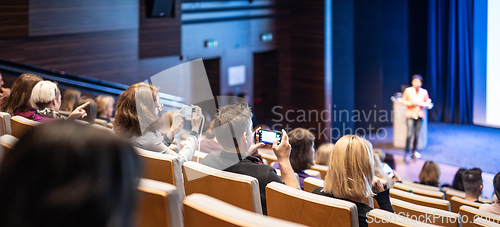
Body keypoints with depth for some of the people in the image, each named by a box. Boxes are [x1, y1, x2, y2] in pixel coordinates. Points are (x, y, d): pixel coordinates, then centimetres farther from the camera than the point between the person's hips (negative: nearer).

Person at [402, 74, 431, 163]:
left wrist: (421, 104, -12)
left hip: (420, 115, 2)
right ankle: (407, 153, -1)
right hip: (410, 115, -2)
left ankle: (414, 151, 22)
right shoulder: (408, 90, -5)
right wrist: (411, 103, -13)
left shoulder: (424, 92, 0)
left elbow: (427, 103, 8)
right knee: (409, 134, -10)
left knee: (417, 135, 6)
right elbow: (404, 101, 4)